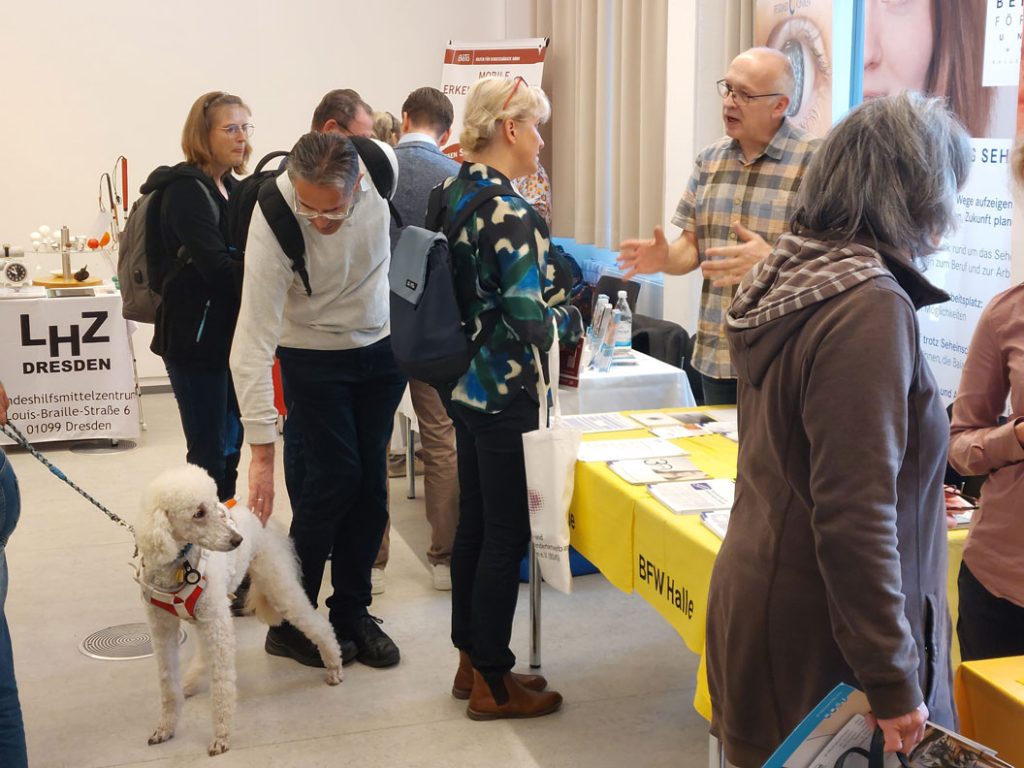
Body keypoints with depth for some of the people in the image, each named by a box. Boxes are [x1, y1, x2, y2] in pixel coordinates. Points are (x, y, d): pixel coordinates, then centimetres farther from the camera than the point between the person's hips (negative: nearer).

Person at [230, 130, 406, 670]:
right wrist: (261, 449, -35)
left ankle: (352, 613, 18)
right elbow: (253, 341, -33)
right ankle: (291, 622, 6)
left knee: (371, 482, 4)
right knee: (335, 477, -10)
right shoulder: (273, 220, -32)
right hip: (313, 355, -4)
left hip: (381, 345, 4)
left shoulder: (384, 167, -23)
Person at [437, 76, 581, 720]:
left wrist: (559, 279, 13)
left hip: (466, 384, 9)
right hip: (507, 397, -9)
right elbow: (534, 322, -23)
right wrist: (576, 315, -4)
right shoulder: (511, 214, -21)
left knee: (474, 524, 17)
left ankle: (473, 659, 30)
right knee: (507, 534, 2)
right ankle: (492, 683, 14)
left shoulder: (454, 194, 7)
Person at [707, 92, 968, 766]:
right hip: (818, 644, -8)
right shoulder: (871, 306, -22)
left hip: (760, 597, 9)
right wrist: (894, 682, -18)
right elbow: (856, 519, -25)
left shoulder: (793, 277, 5)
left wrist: (911, 496, 33)